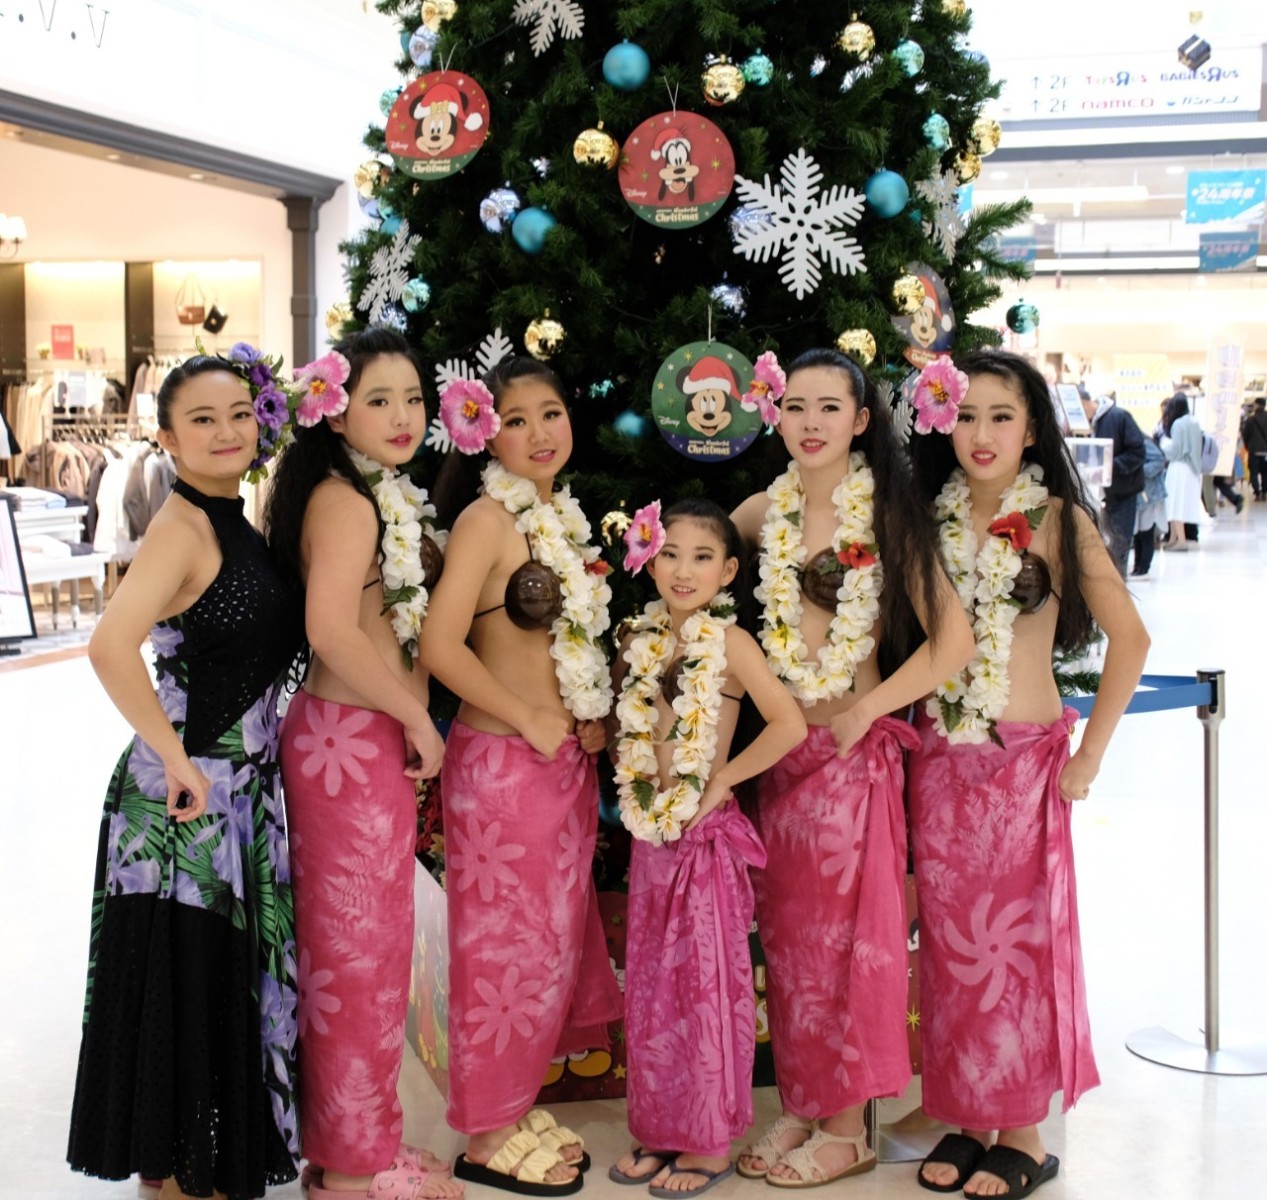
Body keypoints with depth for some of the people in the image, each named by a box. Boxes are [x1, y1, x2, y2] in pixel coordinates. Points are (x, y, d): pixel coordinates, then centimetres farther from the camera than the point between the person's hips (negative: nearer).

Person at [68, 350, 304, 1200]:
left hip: (245, 790, 9)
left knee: (231, 982, 19)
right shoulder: (181, 527, -18)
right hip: (190, 798, -9)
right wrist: (176, 759, -25)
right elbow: (111, 648, -33)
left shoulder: (236, 523, 9)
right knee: (186, 982, 6)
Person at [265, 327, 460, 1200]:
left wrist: (411, 721, 3)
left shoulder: (391, 497, 15)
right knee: (360, 943, 1)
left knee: (363, 943, 16)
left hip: (376, 740, 9)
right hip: (348, 740, -9)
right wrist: (418, 719, -18)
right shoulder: (345, 501, -15)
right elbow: (332, 631, -27)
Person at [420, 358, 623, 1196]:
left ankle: (519, 1103, 30)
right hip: (502, 762, -8)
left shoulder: (562, 515, 11)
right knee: (508, 943, 1)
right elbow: (441, 644, -22)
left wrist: (591, 718, 4)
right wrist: (530, 720, -15)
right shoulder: (490, 518, -14)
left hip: (565, 760, 8)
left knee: (558, 936, 15)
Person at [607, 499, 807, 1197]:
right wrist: (642, 786, 5)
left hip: (706, 833, -6)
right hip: (651, 836, 6)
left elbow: (789, 724, -20)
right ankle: (660, 1129, 26)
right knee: (651, 986, 13)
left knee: (707, 982, 3)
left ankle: (710, 1144, 15)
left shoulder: (728, 640, -11)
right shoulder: (645, 639, 7)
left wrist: (723, 778, -14)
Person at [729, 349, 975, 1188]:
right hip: (779, 748, 5)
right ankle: (802, 1103, 24)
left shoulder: (885, 514, -8)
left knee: (846, 931, 2)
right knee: (787, 933, 11)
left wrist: (864, 711, -11)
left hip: (852, 751, -5)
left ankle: (847, 1126, 14)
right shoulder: (767, 512, 6)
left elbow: (953, 638, -12)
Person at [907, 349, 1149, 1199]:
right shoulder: (931, 519, 6)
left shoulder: (1056, 520, -6)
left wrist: (1089, 757, -9)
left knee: (1018, 937, 2)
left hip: (1024, 758, -4)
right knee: (951, 941, 8)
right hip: (938, 755, 4)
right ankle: (966, 1118, 21)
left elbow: (1130, 638, -8)